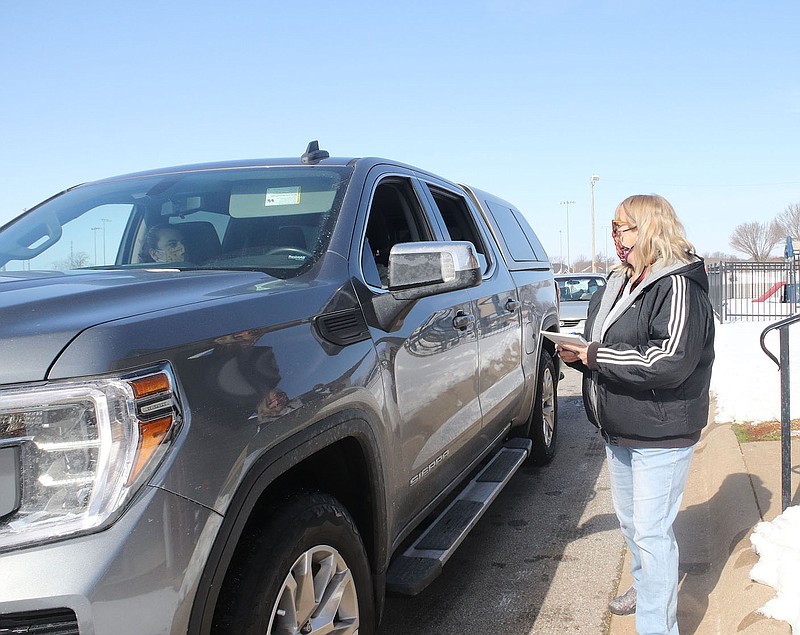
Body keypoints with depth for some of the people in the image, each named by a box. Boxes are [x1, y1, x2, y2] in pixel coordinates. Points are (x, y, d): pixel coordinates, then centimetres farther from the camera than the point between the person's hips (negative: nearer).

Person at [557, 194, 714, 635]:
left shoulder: (678, 287, -18)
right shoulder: (617, 285, 11)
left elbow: (668, 363, -28)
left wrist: (595, 356, -22)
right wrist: (579, 355, -2)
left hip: (660, 435, -9)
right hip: (618, 431, 9)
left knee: (651, 532, -3)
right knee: (629, 520, 24)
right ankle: (645, 586, 46)